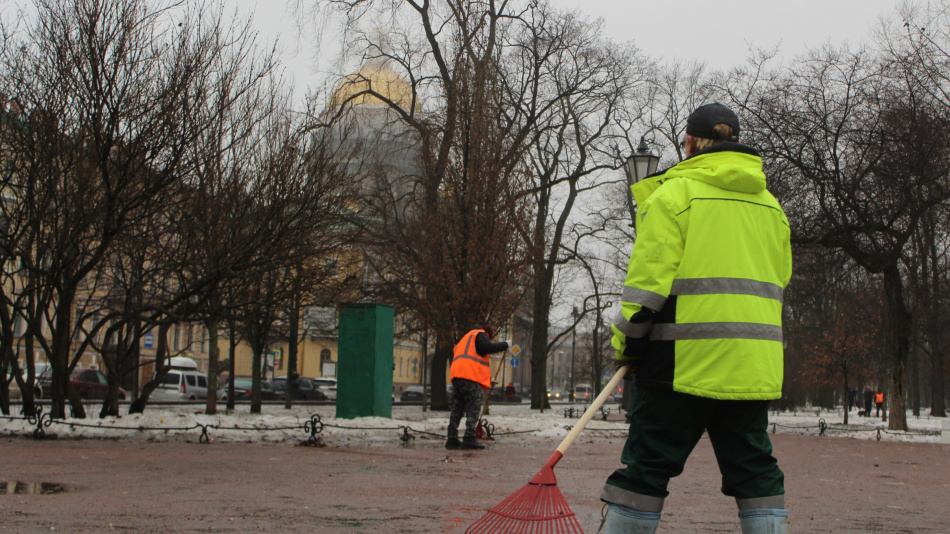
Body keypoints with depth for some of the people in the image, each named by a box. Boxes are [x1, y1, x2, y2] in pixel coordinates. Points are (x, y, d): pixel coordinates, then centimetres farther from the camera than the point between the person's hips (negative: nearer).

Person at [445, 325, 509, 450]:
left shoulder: (465, 338, 35)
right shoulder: (480, 334, 7)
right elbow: (487, 347, -13)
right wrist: (504, 345, 0)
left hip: (457, 375, 9)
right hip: (470, 375, -9)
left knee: (458, 407, 11)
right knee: (474, 407, -9)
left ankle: (452, 439, 8)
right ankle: (469, 439, -17)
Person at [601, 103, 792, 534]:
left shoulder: (674, 191, -3)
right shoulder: (770, 204, 16)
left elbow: (649, 275, -9)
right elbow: (779, 279, 19)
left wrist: (626, 343, 0)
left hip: (686, 355, -5)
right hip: (754, 362, 6)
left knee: (647, 465, -1)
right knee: (755, 469, 10)